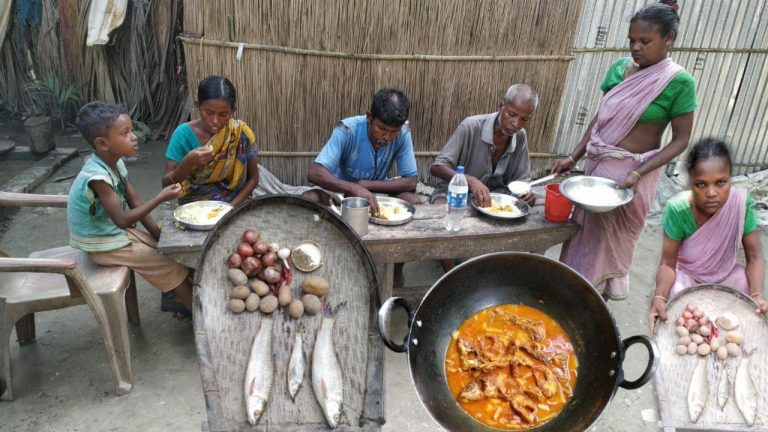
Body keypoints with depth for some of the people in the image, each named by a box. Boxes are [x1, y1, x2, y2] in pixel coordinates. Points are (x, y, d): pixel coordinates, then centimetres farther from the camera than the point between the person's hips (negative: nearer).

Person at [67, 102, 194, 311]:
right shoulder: (98, 176, -31)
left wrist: (158, 235, -2)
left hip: (118, 231, 8)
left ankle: (181, 301, 18)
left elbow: (134, 202, 2)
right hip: (104, 244, -8)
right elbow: (122, 220, -30)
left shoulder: (115, 162, -4)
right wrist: (161, 198, -31)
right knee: (171, 266, -7)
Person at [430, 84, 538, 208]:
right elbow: (436, 167, -23)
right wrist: (470, 180, -39)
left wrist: (526, 192, -19)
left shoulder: (521, 137, -5)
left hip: (493, 196, 5)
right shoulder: (471, 126, -21)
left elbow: (522, 178, 5)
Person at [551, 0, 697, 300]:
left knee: (612, 239, 9)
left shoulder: (679, 82, -13)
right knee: (585, 232, 15)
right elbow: (600, 118, 8)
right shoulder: (619, 68, 1)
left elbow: (681, 140, -11)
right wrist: (573, 157, 1)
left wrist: (637, 174, -22)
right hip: (597, 164, 5)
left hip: (632, 171, -5)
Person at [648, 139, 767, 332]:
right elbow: (668, 263, -21)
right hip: (687, 276, -2)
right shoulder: (677, 209, -27)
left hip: (726, 276, 3)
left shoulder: (742, 204, -22)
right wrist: (659, 297, -40)